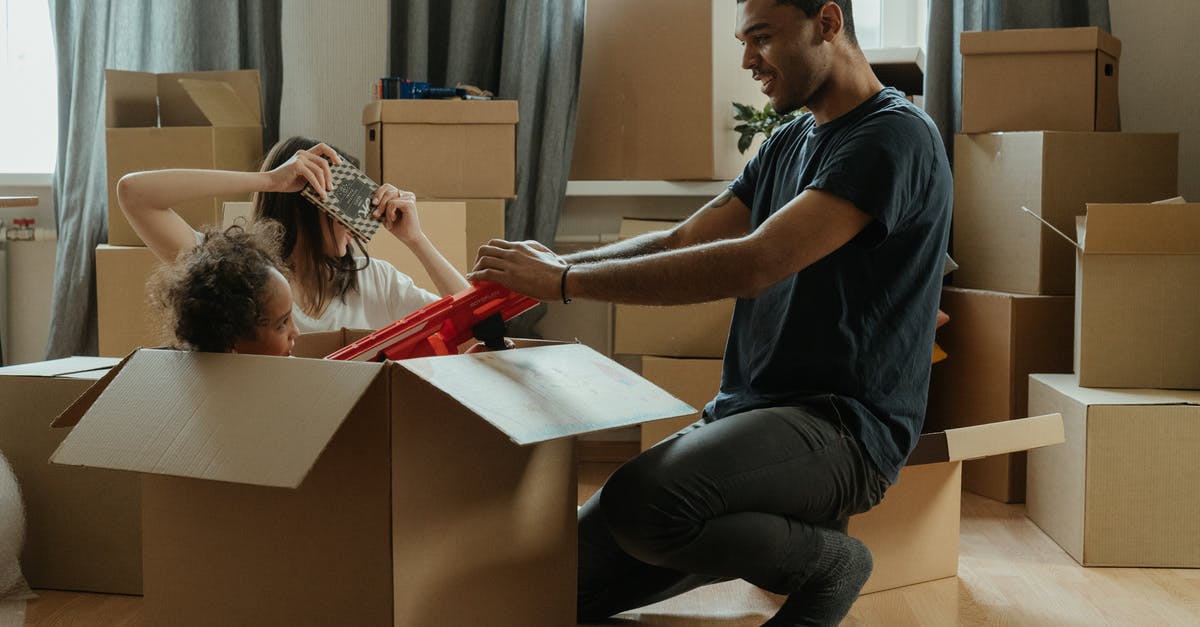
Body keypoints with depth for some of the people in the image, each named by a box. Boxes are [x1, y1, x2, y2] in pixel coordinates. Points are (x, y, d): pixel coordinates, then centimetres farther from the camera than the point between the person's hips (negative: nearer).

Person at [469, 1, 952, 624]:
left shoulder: (896, 137, -12)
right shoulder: (788, 144, 18)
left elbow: (754, 263, -22)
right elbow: (683, 242, 15)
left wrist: (567, 282, -21)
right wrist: (554, 264, -4)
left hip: (842, 426, -8)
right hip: (745, 413, 9)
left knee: (639, 502, -35)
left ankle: (826, 561, -7)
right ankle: (774, 537, 15)